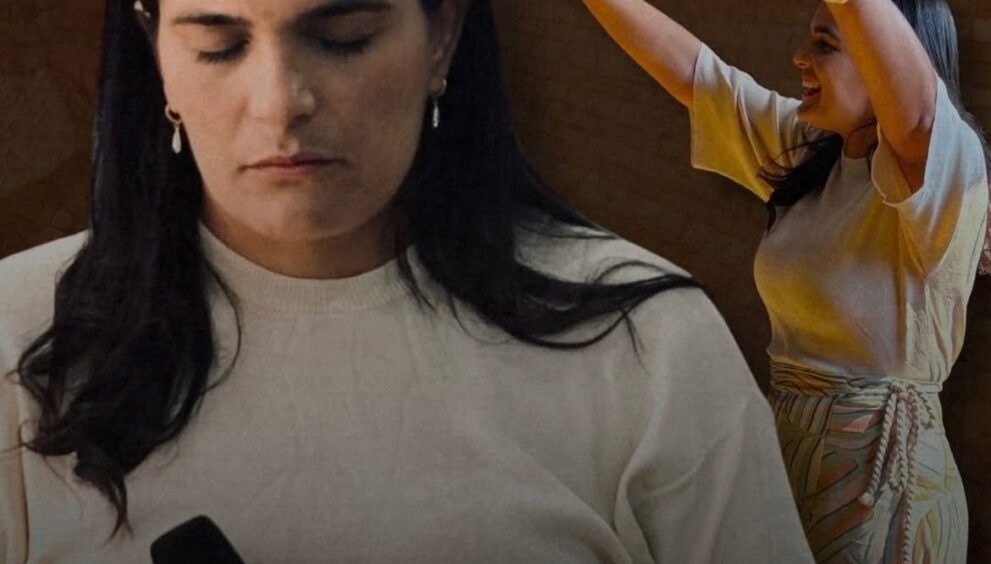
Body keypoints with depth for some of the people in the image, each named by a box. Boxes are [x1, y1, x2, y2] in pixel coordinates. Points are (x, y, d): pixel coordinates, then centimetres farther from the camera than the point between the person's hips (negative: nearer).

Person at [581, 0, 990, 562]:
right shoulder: (804, 149, 2)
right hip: (788, 449, 7)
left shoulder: (946, 171, -21)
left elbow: (914, 111, -44)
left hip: (883, 477, -7)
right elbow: (684, 63, 2)